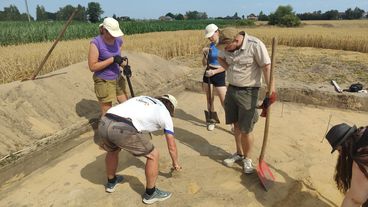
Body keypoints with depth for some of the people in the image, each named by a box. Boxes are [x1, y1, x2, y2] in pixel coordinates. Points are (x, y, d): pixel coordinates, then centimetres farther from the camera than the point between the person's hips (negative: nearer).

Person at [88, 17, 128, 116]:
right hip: (104, 81, -6)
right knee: (107, 112, 4)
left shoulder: (118, 40, -1)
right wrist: (112, 59, -24)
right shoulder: (96, 43, -17)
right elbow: (92, 67, -19)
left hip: (118, 78, 6)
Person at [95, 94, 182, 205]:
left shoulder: (142, 98, 35)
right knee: (153, 155, 16)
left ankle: (111, 182, 56)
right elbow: (171, 146, 26)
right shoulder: (165, 112, 21)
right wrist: (175, 163, 44)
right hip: (123, 130, -6)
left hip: (104, 123, 7)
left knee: (112, 150, 37)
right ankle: (150, 193, 31)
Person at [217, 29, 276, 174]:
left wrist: (271, 89, -21)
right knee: (236, 125, 15)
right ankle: (239, 153, 34)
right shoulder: (228, 47, 0)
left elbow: (266, 66, -18)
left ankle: (247, 158, 23)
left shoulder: (255, 45, -19)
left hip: (247, 92, -6)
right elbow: (220, 58, 19)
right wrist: (229, 69, 2)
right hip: (231, 89, 6)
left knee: (246, 129, 0)